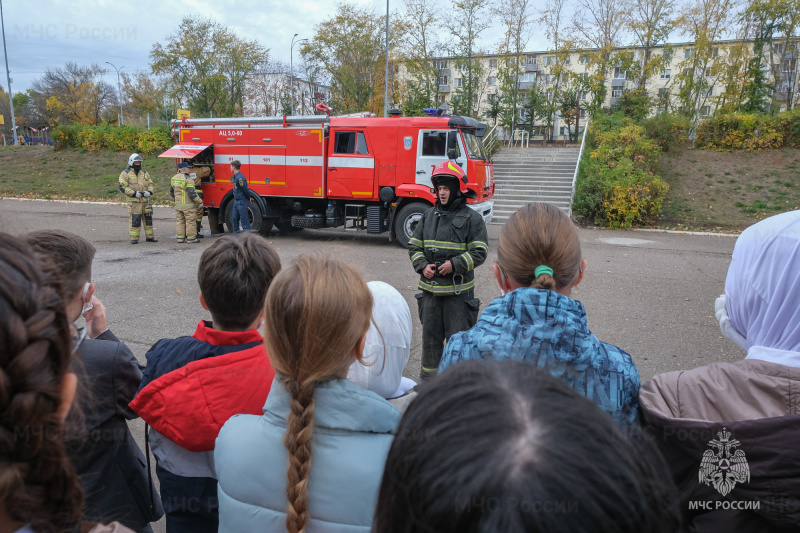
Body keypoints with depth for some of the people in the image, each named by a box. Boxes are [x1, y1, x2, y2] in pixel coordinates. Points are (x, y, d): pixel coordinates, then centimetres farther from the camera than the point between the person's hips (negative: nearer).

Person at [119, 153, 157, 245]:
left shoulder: (145, 173, 15)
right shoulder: (125, 173, 0)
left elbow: (151, 184, 18)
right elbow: (122, 187, -6)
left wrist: (149, 191, -3)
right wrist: (134, 193, -16)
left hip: (145, 200, 5)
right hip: (134, 201, -5)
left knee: (148, 218, 7)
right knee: (135, 220, -6)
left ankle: (150, 236, 17)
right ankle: (134, 238, 1)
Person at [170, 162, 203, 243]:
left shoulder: (174, 178, 9)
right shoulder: (188, 179, -16)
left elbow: (172, 191, 19)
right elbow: (192, 193, -21)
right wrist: (200, 201, -11)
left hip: (178, 205, 8)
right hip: (188, 205, -8)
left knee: (180, 221, 13)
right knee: (190, 221, 0)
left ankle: (180, 237, 15)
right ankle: (191, 238, 3)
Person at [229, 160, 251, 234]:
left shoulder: (240, 178, -21)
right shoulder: (235, 177, 12)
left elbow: (245, 189, -19)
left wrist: (248, 198, -5)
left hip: (242, 202, -10)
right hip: (236, 201, 10)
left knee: (244, 220, -5)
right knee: (235, 219, 15)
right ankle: (235, 235, 25)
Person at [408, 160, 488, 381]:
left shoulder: (471, 218, -4)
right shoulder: (429, 215, 10)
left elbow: (479, 252, -7)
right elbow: (414, 246, 13)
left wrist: (455, 265, -18)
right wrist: (422, 266, -5)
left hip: (459, 290, -4)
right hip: (430, 289, 5)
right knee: (430, 336, 14)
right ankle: (428, 376, 29)